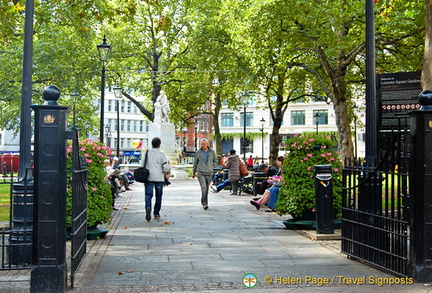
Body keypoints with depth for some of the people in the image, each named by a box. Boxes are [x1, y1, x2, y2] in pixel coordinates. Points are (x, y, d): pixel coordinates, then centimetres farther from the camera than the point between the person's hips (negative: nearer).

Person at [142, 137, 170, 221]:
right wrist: (165, 174, 11)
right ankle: (156, 214, 15)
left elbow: (142, 165, 7)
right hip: (159, 178, -1)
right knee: (158, 196, 11)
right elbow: (166, 167, -8)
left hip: (148, 177, 1)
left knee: (148, 195, 0)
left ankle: (148, 207, -28)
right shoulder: (162, 154, -1)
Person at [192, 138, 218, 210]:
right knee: (204, 188, -18)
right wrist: (193, 173, 19)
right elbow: (195, 163, 13)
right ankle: (204, 204, -17)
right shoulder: (198, 152, 2)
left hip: (209, 173, 2)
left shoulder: (212, 152, 5)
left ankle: (204, 203, 25)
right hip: (201, 173, -2)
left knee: (207, 189, 10)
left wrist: (212, 167, 4)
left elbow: (215, 161, 18)